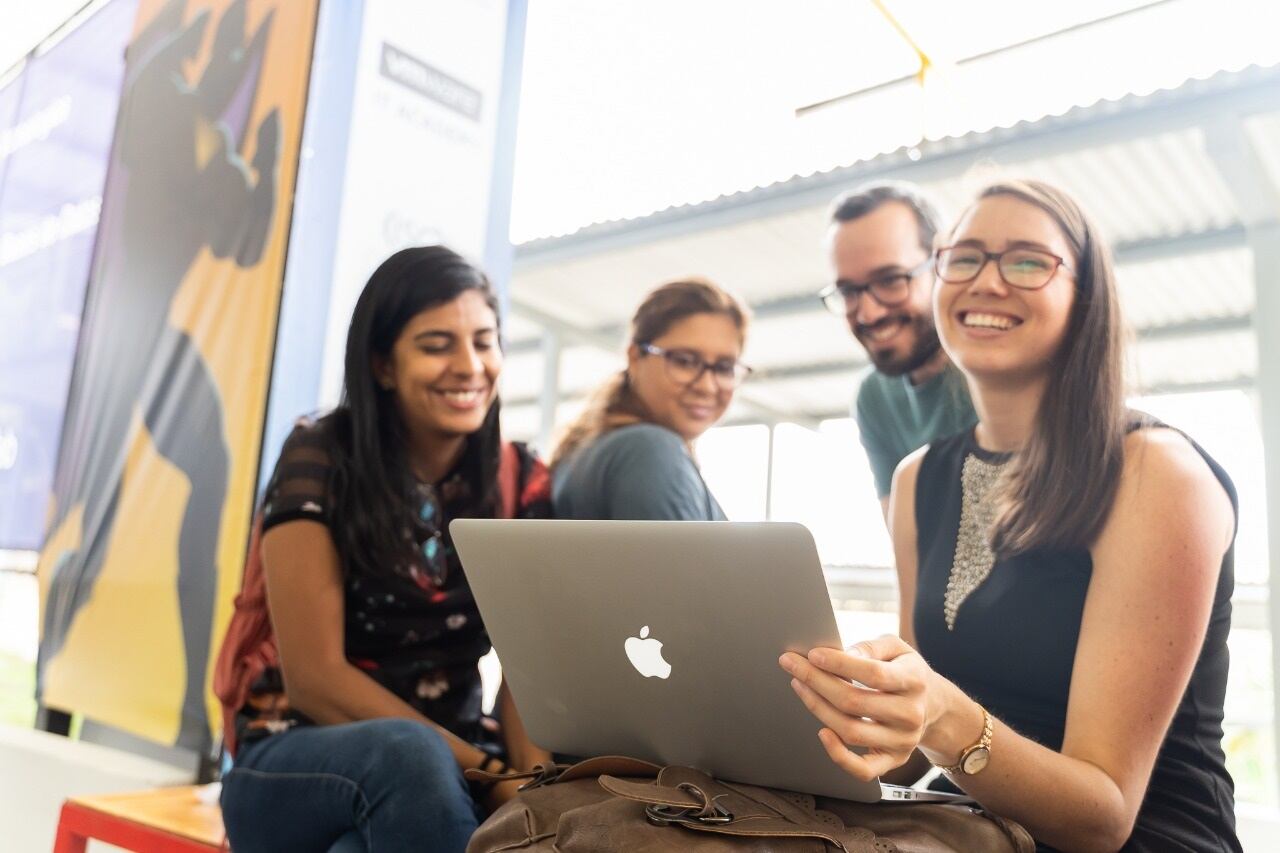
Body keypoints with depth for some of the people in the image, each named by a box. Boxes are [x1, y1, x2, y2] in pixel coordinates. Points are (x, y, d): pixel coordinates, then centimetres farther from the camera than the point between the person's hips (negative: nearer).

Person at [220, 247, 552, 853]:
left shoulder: (520, 481, 0)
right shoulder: (318, 463, -11)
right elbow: (313, 677, -16)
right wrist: (493, 772, -22)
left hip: (451, 764, 2)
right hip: (297, 762, -2)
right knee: (410, 753, -35)